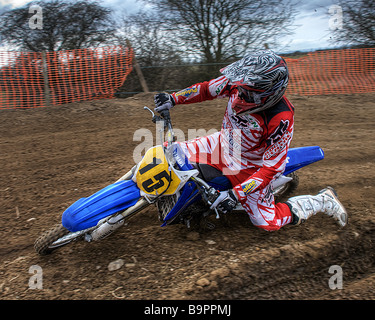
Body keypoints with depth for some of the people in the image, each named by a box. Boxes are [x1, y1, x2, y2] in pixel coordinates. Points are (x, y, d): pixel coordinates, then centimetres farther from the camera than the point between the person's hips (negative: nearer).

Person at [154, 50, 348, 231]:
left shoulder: (280, 120, -36)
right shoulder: (238, 84, -22)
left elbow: (272, 167, -29)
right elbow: (207, 89, -3)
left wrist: (236, 194, -31)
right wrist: (174, 99, -13)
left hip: (250, 168, -5)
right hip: (223, 145, 5)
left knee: (268, 222, 1)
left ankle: (323, 200, 20)